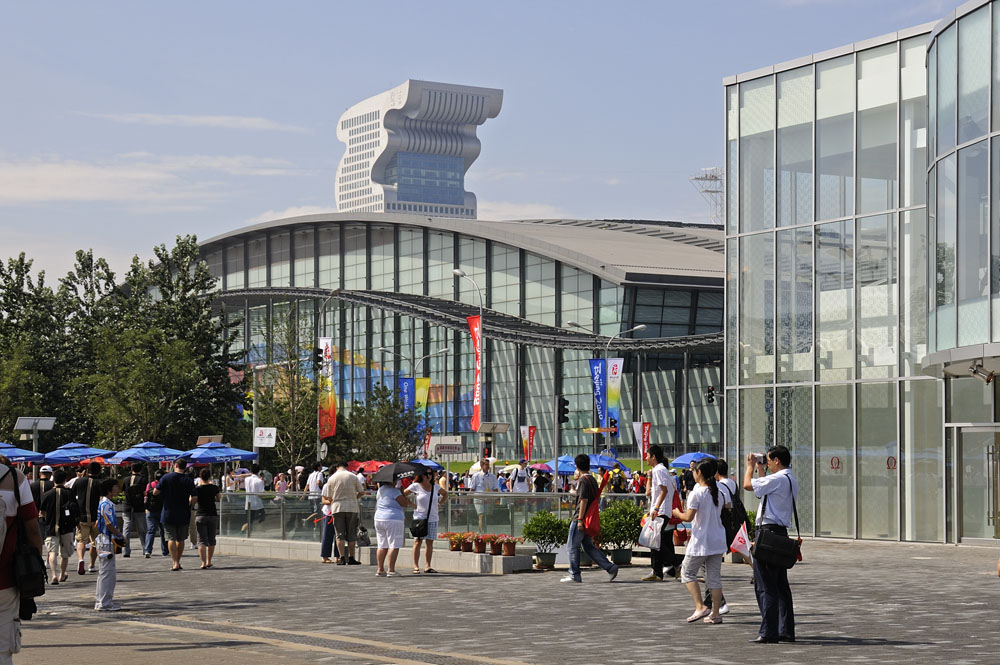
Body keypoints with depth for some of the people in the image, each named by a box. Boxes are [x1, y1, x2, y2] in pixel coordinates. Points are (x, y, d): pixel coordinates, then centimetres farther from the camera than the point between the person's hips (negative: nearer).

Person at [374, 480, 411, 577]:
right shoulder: (394, 491, -12)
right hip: (393, 520, -8)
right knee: (394, 546, -6)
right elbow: (405, 503, -10)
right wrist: (402, 492, 0)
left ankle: (380, 570, 10)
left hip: (378, 519, 8)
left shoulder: (380, 491, 11)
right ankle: (391, 570, -11)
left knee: (382, 546, 11)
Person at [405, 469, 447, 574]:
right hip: (419, 517, -4)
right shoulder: (416, 486, -2)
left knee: (430, 542, 2)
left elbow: (445, 494, 27)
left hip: (433, 518, 4)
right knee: (418, 541, -6)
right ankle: (416, 566, -4)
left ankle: (427, 566, 6)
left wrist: (439, 504, 15)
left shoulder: (435, 486, 10)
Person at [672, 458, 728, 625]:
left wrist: (677, 513, 1)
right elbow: (723, 512, 13)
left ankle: (700, 607, -3)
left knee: (687, 572, 9)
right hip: (718, 541, 6)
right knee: (714, 576, 10)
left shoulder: (696, 493, -15)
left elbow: (689, 517, -19)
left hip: (701, 542, -6)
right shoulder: (719, 493, 6)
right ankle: (715, 614, 11)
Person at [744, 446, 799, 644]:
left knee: (765, 585, -6)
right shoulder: (791, 481, 15)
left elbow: (747, 485, -14)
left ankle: (768, 633, -7)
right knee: (780, 584, 14)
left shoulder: (777, 479, -16)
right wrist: (761, 470, 31)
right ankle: (786, 630, 16)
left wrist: (751, 465, 2)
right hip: (781, 531, 10)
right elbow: (764, 489, 28)